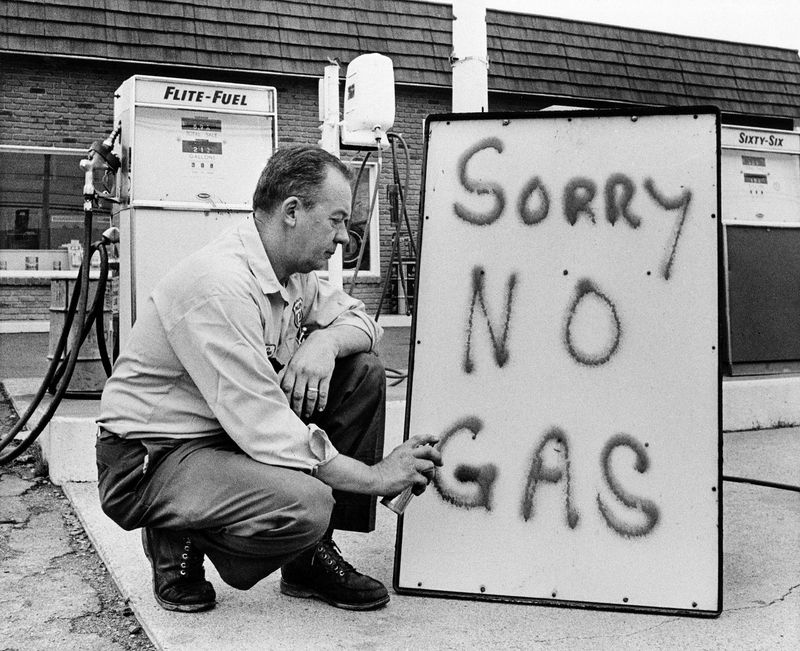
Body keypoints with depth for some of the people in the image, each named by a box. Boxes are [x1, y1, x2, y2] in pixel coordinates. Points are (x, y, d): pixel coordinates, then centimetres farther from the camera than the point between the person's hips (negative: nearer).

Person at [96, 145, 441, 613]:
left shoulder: (293, 272, 2)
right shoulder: (220, 285, -27)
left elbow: (360, 319, 14)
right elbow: (265, 433, -29)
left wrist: (326, 340, -12)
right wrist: (375, 476, -21)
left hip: (237, 429, 9)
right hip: (153, 457, -9)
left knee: (363, 370, -3)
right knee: (305, 502, -35)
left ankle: (313, 557, 4)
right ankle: (180, 545, -2)